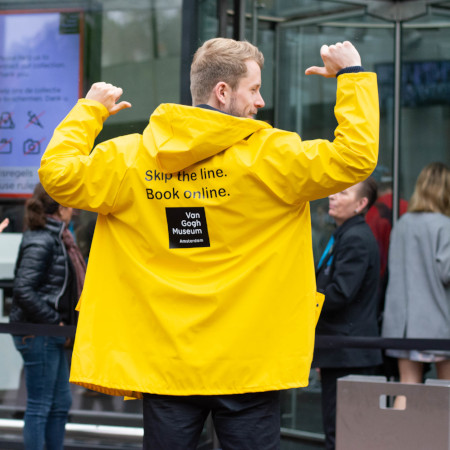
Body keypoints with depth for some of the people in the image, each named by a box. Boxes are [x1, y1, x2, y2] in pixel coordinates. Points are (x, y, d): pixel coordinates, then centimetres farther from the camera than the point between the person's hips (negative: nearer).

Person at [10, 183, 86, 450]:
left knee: (61, 402, 15)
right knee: (40, 405, -3)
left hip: (53, 336, 10)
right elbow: (23, 291, -24)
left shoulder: (58, 238, 12)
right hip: (38, 334, -10)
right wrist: (56, 322, -19)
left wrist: (61, 323, 9)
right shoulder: (40, 242, -17)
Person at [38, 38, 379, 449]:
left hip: (163, 365, 3)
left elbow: (57, 174, 8)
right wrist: (352, 76, 4)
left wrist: (89, 110, 22)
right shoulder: (269, 156, -9)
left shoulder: (130, 160, -1)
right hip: (247, 366, -2)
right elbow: (356, 157, -10)